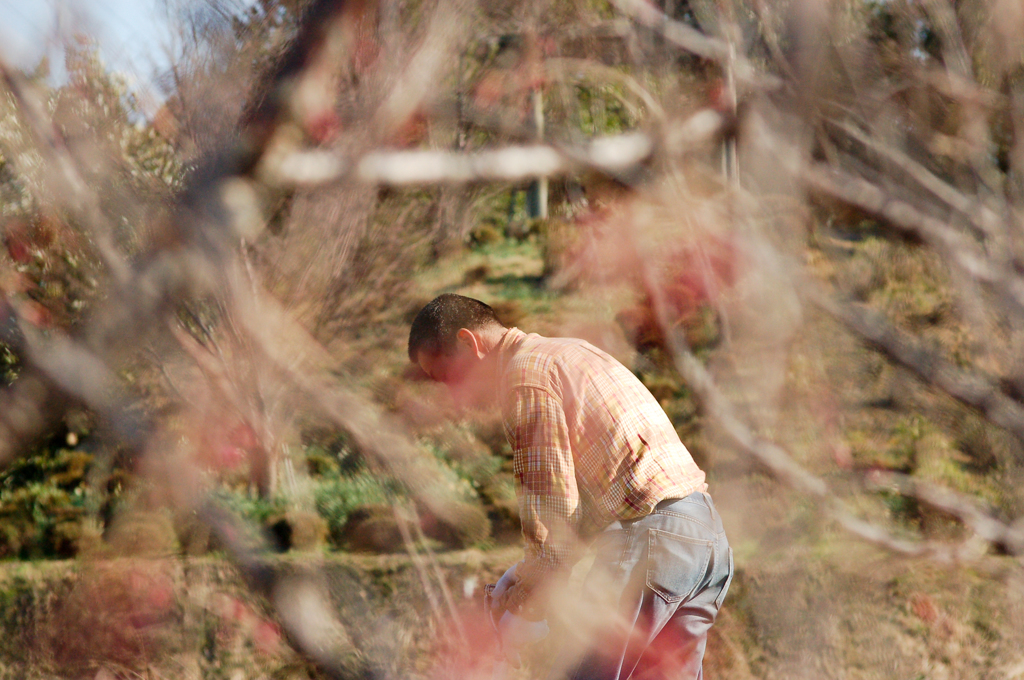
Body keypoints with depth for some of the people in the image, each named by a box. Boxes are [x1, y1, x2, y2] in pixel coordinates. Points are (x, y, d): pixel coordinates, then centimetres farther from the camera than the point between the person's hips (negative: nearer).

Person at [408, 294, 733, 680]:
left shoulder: (525, 376, -6)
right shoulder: (566, 352, 25)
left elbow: (552, 513, -9)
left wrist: (524, 611, 3)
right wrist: (522, 576, 22)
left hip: (649, 533, -10)